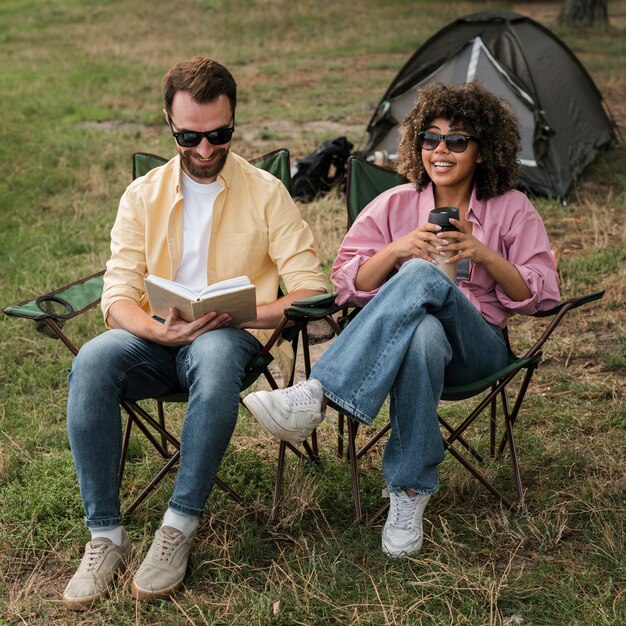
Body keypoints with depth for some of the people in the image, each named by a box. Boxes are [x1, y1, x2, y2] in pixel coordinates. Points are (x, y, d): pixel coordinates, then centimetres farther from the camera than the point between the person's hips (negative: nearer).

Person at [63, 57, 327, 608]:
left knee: (215, 353, -39)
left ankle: (180, 528, -29)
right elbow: (117, 295, 1)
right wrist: (158, 331, -22)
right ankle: (105, 535, -22)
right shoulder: (143, 195, 9)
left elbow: (311, 289, -3)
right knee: (92, 362, -31)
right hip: (157, 339, 2)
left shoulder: (266, 192, 2)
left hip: (234, 337, -2)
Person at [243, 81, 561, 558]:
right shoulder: (396, 205, 11)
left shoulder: (512, 210, 10)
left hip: (477, 348, -1)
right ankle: (412, 489, -34)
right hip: (405, 334, 1)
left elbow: (539, 296, 3)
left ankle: (317, 394, -41)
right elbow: (348, 285, 5)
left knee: (423, 276, -36)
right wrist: (397, 249, -13)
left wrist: (485, 255, -12)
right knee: (423, 336, -41)